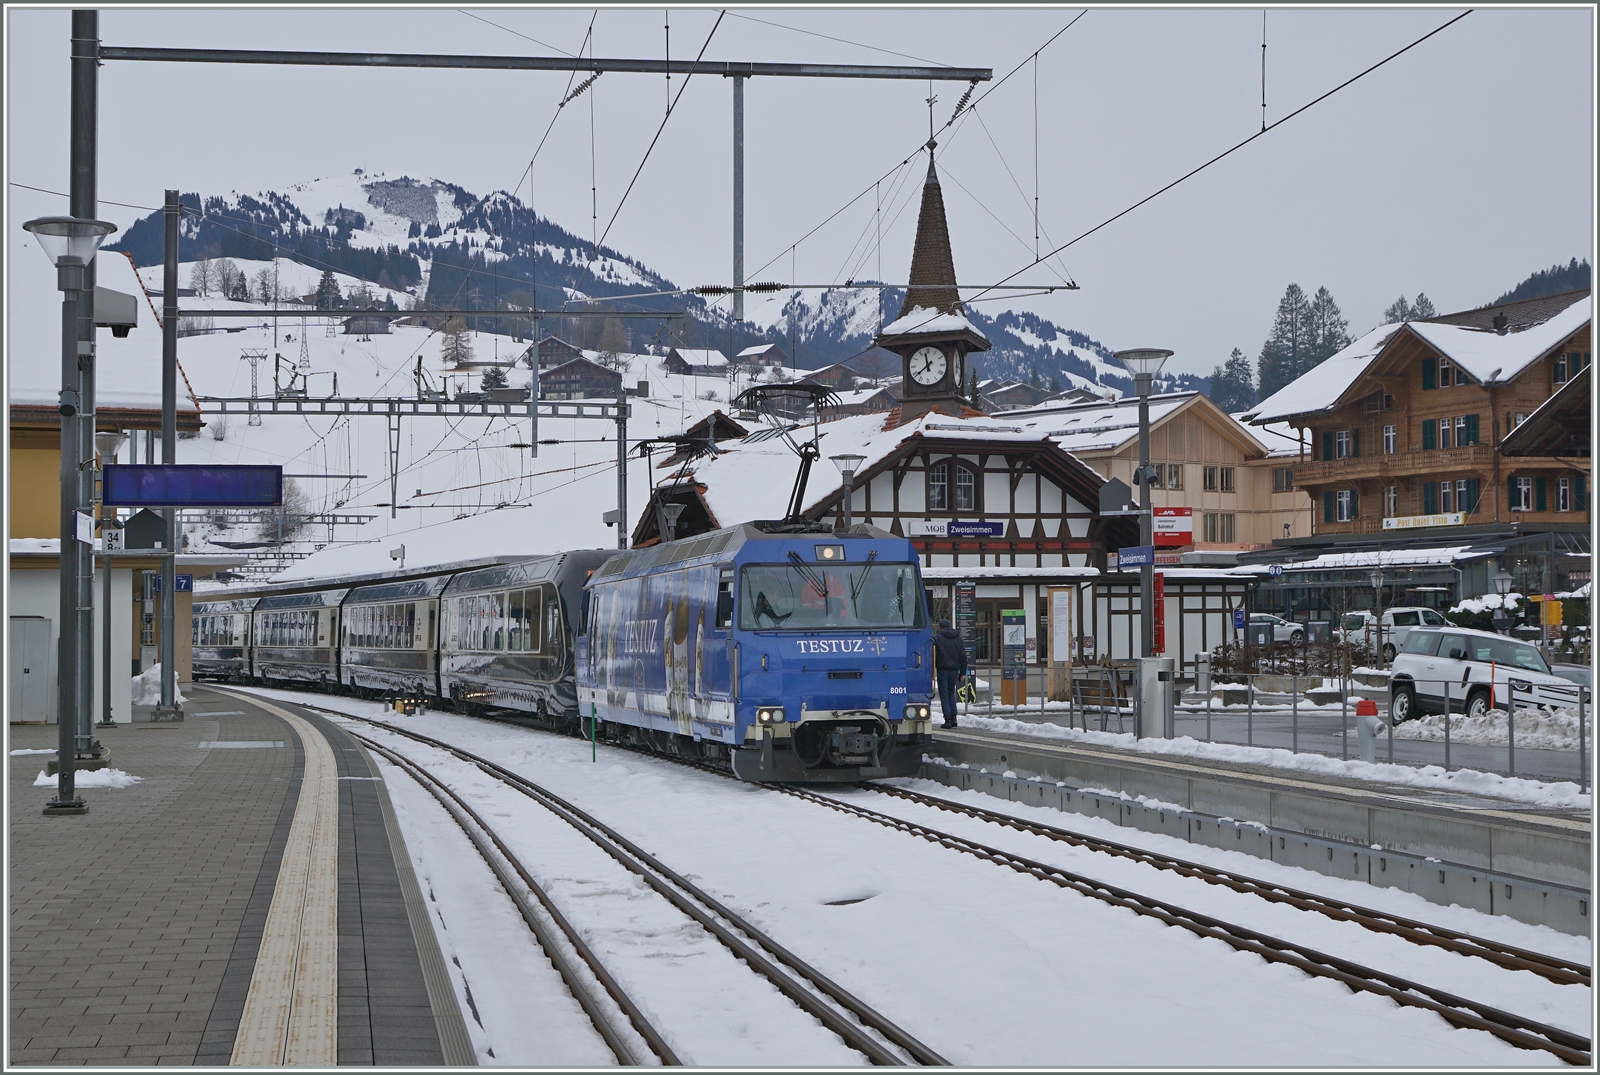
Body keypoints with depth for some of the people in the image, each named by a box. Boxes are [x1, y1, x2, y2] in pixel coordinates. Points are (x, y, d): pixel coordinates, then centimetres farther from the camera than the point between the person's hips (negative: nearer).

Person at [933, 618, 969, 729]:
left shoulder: (937, 638, -3)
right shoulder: (958, 638, 10)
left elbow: (933, 655, -7)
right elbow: (963, 656, 9)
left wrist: (932, 670, -3)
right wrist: (963, 672, 11)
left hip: (942, 669, -4)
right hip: (954, 669, 4)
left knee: (944, 694, 0)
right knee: (951, 693, 16)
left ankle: (948, 719, -7)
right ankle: (954, 717, 5)